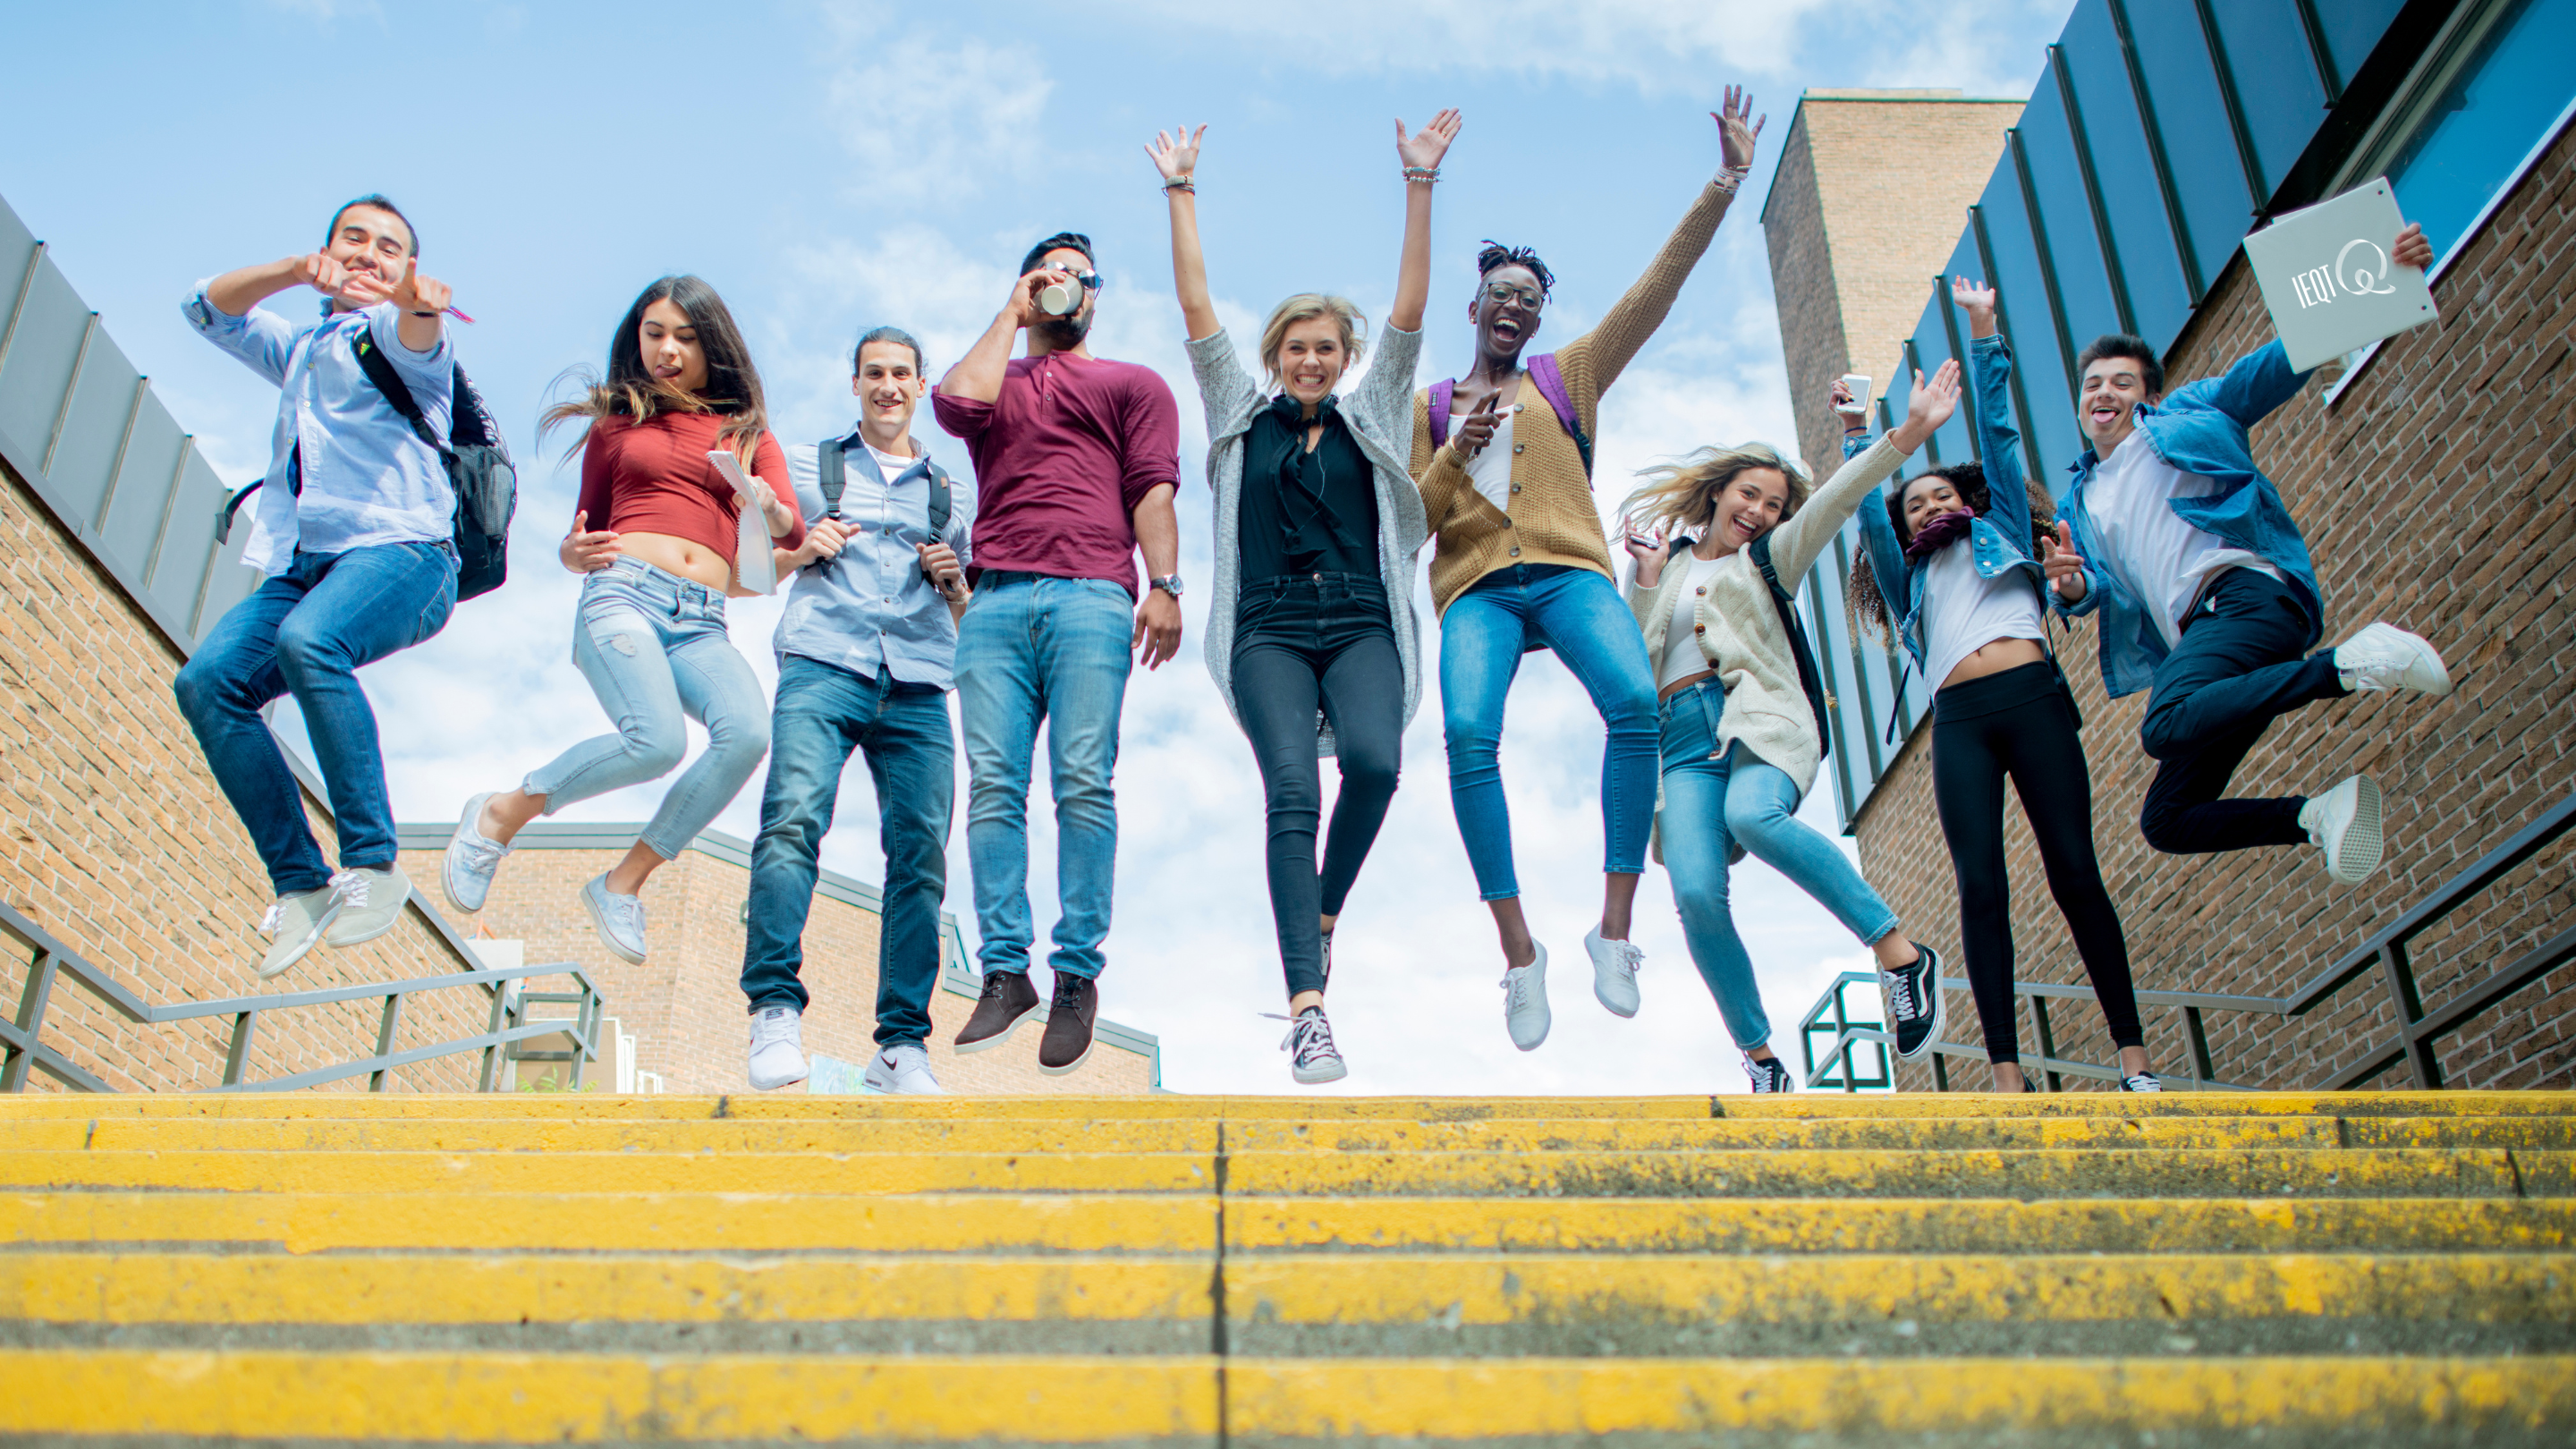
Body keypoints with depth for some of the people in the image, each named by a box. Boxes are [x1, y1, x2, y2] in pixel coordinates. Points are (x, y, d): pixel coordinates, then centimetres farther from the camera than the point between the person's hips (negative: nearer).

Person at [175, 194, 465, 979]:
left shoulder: (399, 334, 10)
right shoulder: (300, 349, 32)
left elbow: (415, 340, -15)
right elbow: (206, 308, 23)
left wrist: (415, 300, -42)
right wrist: (298, 268, 6)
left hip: (399, 552, -6)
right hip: (301, 564, 6)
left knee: (309, 641, -36)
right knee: (207, 680, -18)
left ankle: (373, 864, -31)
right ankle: (300, 885, -15)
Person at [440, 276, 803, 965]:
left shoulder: (747, 432, 21)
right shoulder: (617, 421, 20)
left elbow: (793, 530, 7)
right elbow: (585, 531, 23)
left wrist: (770, 510, -17)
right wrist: (574, 552, -1)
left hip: (702, 622, 2)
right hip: (624, 591, -2)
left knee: (747, 732, -30)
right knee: (657, 741, -30)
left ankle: (624, 883, -13)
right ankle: (501, 814, -3)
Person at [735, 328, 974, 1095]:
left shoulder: (952, 492, 25)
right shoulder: (806, 465, 21)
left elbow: (971, 612, 27)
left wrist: (952, 579, 5)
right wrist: (801, 551, 1)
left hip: (917, 686, 2)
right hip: (823, 665, -1)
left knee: (920, 852, -8)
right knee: (792, 819, -23)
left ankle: (902, 1044, -4)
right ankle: (776, 1009, -19)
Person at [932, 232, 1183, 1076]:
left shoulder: (1133, 384, 24)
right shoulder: (996, 378, 29)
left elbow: (1153, 488, 9)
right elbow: (956, 401, 3)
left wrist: (1164, 584, -6)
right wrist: (1011, 315, 17)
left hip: (1092, 595, -2)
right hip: (996, 600, 2)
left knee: (1084, 782, -12)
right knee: (993, 784, -8)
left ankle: (1078, 977, -8)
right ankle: (1005, 974, -7)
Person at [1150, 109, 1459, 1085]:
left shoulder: (1374, 419, 18)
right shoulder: (1243, 418, 17)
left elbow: (1410, 312, 10)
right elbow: (1197, 314, 12)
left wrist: (1419, 184, 4)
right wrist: (1180, 193, 10)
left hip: (1363, 626, 1)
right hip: (1270, 631, -1)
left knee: (1373, 759, -27)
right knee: (1291, 788, -20)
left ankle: (1324, 913, 1)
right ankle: (1307, 1005, -27)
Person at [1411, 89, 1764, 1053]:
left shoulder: (1569, 378, 23)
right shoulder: (1431, 407, 22)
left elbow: (1658, 287, 18)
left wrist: (1726, 183, 14)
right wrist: (1457, 455, -2)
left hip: (1569, 571, 1)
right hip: (1476, 587, 0)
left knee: (1635, 700, -31)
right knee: (1468, 736, -29)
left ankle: (1613, 929, -24)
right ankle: (1520, 956, -22)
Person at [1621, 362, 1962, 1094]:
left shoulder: (1767, 561, 22)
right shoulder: (1658, 563, 25)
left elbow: (1834, 500, 5)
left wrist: (1909, 432, -7)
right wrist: (1647, 582, 6)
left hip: (1758, 719, -2)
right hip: (1682, 739, 2)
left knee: (1753, 816, -37)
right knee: (1696, 895, -21)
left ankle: (1900, 950, -28)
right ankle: (1760, 1060, -10)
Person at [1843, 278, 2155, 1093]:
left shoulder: (2002, 531, 24)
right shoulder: (1910, 575, 29)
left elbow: (1997, 432, 21)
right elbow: (1869, 514, 20)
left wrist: (1983, 334, 20)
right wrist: (1856, 436, 20)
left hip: (2030, 696, -2)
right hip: (1958, 720, 2)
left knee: (2074, 871, -9)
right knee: (1981, 886, -10)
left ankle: (2133, 1053, -7)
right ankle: (2006, 1073, -16)